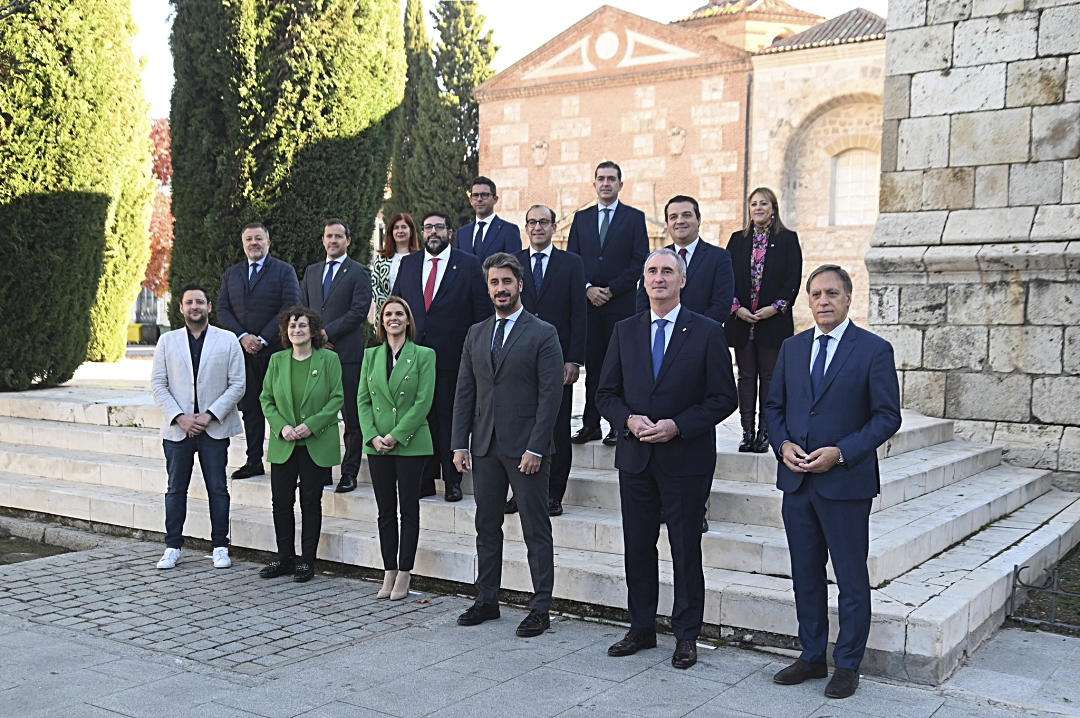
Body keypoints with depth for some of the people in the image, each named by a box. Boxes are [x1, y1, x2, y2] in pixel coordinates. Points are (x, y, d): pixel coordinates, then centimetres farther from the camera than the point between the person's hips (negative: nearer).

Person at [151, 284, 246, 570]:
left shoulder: (227, 341, 2)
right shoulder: (167, 341, 7)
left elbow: (237, 385, -2)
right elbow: (158, 384, 3)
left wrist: (210, 415, -12)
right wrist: (179, 417, -10)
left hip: (215, 428, -1)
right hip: (177, 428, 2)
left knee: (218, 490, 3)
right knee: (176, 490, 8)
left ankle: (220, 546, 13)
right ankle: (173, 546, 17)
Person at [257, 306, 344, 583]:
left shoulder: (328, 359, -3)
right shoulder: (277, 360, 7)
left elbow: (337, 398, -6)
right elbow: (266, 399, 7)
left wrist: (311, 425, -16)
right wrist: (281, 426, -9)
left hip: (317, 444, -3)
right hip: (283, 445, 3)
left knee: (311, 503, 4)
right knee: (281, 502, 5)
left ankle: (307, 561, 14)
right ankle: (285, 558, 19)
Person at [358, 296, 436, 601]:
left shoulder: (424, 355, -2)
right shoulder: (371, 355, 9)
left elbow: (423, 402, -8)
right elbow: (363, 400, 7)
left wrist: (395, 435, -13)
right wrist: (373, 436, -7)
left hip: (410, 443, -3)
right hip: (377, 446, 3)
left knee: (409, 510, 2)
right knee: (385, 511, 8)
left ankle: (404, 574, 11)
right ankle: (389, 573, 16)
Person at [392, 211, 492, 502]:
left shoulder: (468, 264, 1)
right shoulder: (408, 264, 13)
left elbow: (483, 311, 0)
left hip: (452, 356, -3)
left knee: (450, 418, 2)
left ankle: (453, 480, 12)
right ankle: (425, 479, 15)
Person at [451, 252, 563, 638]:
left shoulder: (543, 334, -4)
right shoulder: (476, 334, 12)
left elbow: (551, 394, -9)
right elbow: (465, 392, 12)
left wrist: (536, 447, -15)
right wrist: (460, 443, 5)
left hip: (526, 448, -5)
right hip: (484, 447, 5)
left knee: (536, 531, 1)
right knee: (487, 526, 12)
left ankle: (540, 609, 8)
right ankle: (486, 600, 24)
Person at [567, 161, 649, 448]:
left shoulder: (634, 217, 4)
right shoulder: (581, 218, 14)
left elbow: (640, 262, -4)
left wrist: (610, 290, -10)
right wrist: (588, 288, -5)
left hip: (622, 304, -3)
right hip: (589, 303, 3)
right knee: (592, 365, 5)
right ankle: (590, 424, 10)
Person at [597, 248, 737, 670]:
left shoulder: (706, 333, -3)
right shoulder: (625, 331, 8)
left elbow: (724, 398, -5)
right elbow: (606, 393, 9)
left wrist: (678, 425, -16)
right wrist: (629, 419, -11)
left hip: (686, 458, -3)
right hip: (635, 457, 4)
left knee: (686, 550, 4)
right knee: (637, 547, 11)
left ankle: (686, 635, 17)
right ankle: (641, 629, 24)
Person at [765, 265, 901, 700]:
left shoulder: (874, 350, -6)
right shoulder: (792, 348, 10)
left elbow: (887, 416, -8)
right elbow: (774, 406, 14)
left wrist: (840, 452, -17)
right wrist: (783, 445, -5)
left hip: (845, 481, -5)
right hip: (796, 482, 5)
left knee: (851, 580, 5)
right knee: (805, 576, 14)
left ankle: (847, 665, 18)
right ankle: (811, 657, 27)